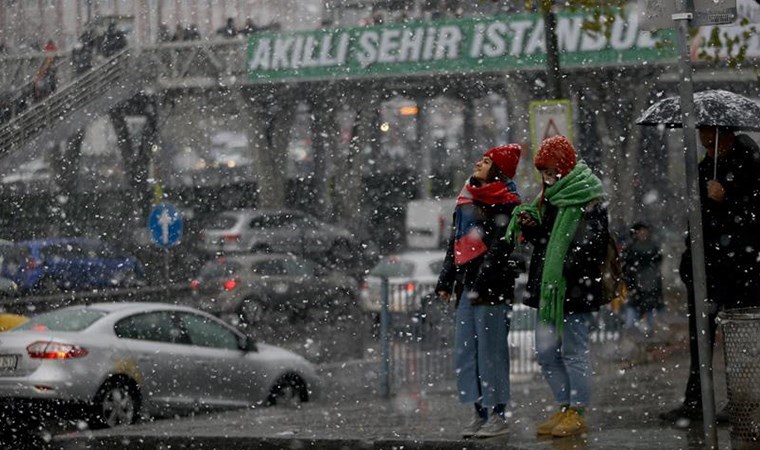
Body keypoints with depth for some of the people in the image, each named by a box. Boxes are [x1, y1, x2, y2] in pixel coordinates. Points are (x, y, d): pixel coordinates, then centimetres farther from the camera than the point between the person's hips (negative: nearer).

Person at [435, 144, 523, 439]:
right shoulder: (467, 199, 19)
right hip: (467, 284, 8)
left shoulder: (506, 204, -6)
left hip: (492, 287, -8)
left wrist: (481, 285, -20)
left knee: (491, 350, -7)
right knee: (466, 350, 6)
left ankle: (499, 415, -3)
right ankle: (479, 414, 11)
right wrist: (446, 281, 16)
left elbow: (499, 248, -14)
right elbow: (455, 243, 22)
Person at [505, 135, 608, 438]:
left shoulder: (589, 200, -10)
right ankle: (564, 408, 19)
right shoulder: (551, 197, 16)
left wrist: (567, 269, -25)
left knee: (573, 350, -2)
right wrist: (531, 226, 3)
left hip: (573, 288, -9)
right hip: (547, 287, 9)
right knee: (546, 352, 10)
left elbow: (590, 244, -17)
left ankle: (577, 413, 6)